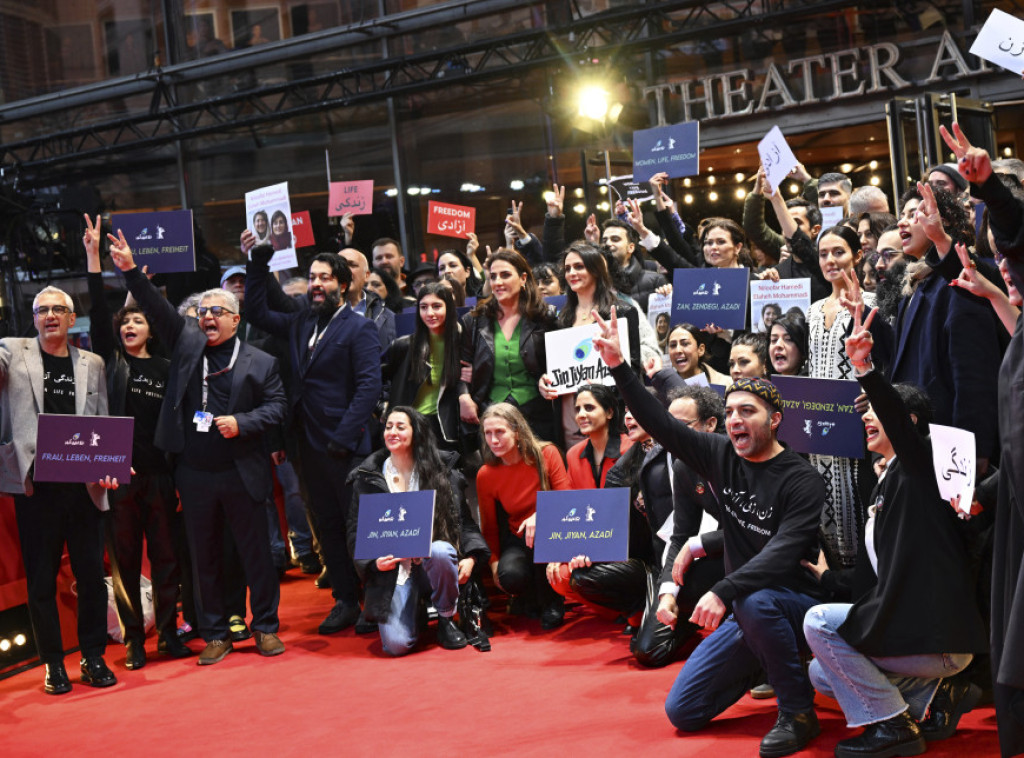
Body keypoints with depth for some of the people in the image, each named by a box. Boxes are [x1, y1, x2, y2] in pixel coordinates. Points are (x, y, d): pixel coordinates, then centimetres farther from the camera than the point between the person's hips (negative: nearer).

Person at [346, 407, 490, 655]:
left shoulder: (443, 472, 7)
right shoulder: (366, 478, 7)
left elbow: (463, 519, 7)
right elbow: (355, 532, 7)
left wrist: (470, 557, -10)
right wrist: (373, 562, -12)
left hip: (433, 562, 0)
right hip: (393, 569, 0)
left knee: (440, 551, -38)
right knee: (396, 644, -22)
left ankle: (446, 620, -9)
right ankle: (415, 614, 18)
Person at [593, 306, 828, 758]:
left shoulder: (801, 480, -16)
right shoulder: (723, 458, 0)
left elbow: (783, 553, -28)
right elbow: (660, 424, -1)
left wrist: (724, 592, -40)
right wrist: (617, 365, -9)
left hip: (796, 605, -6)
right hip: (744, 612, 6)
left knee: (755, 602, -41)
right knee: (682, 712, 2)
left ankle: (799, 713, -18)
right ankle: (762, 663, 27)